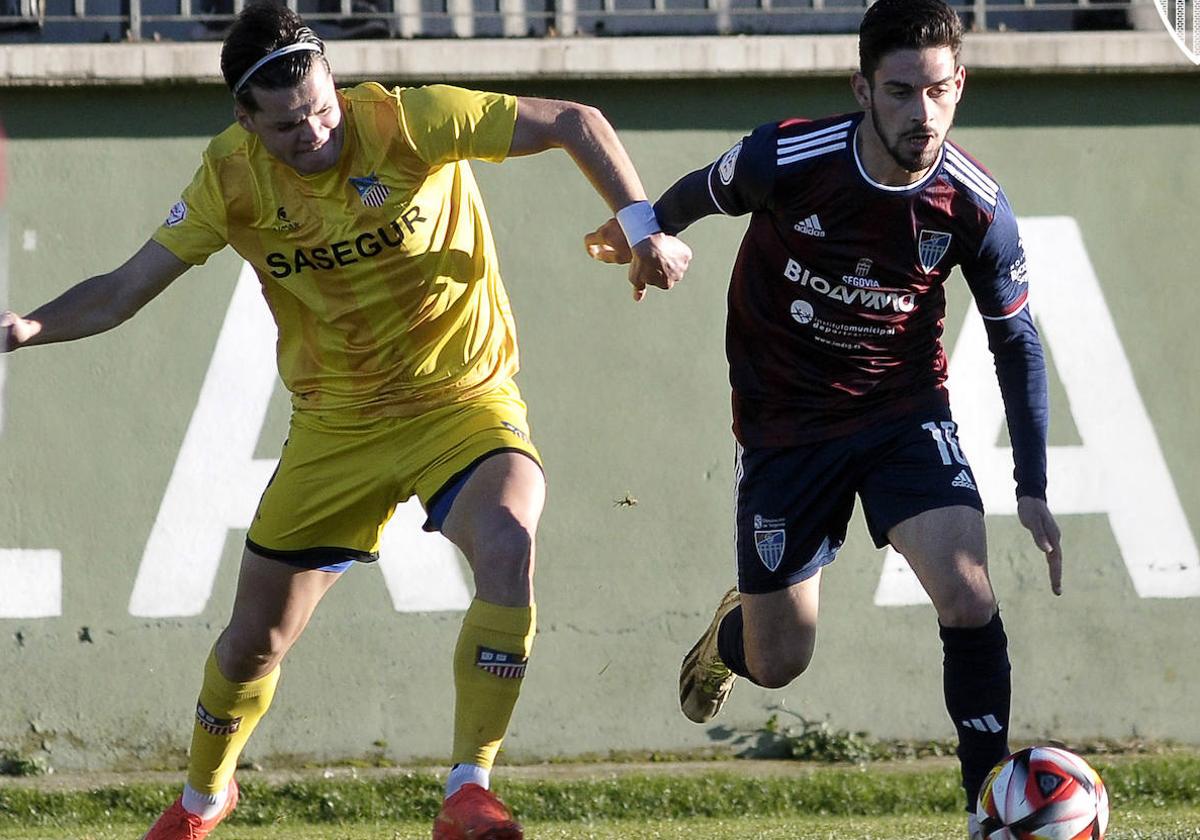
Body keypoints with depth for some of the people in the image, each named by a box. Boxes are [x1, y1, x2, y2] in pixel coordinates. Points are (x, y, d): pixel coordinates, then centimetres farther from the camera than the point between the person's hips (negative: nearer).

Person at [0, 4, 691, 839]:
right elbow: (126, 289, -5)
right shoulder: (232, 177, -10)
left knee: (508, 547, -34)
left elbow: (575, 123, -11)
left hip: (465, 401, -3)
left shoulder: (406, 122, -18)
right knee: (255, 639, 9)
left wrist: (643, 228, -21)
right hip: (337, 425, 3)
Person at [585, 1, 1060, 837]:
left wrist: (1033, 488, -6)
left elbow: (1016, 342, -4)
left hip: (906, 407, 1)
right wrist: (642, 237, 21)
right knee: (778, 664, 6)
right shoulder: (786, 161, -24)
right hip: (786, 423, -1)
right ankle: (731, 631, 45)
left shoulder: (975, 208, -18)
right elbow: (702, 193, 0)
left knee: (968, 595, -22)